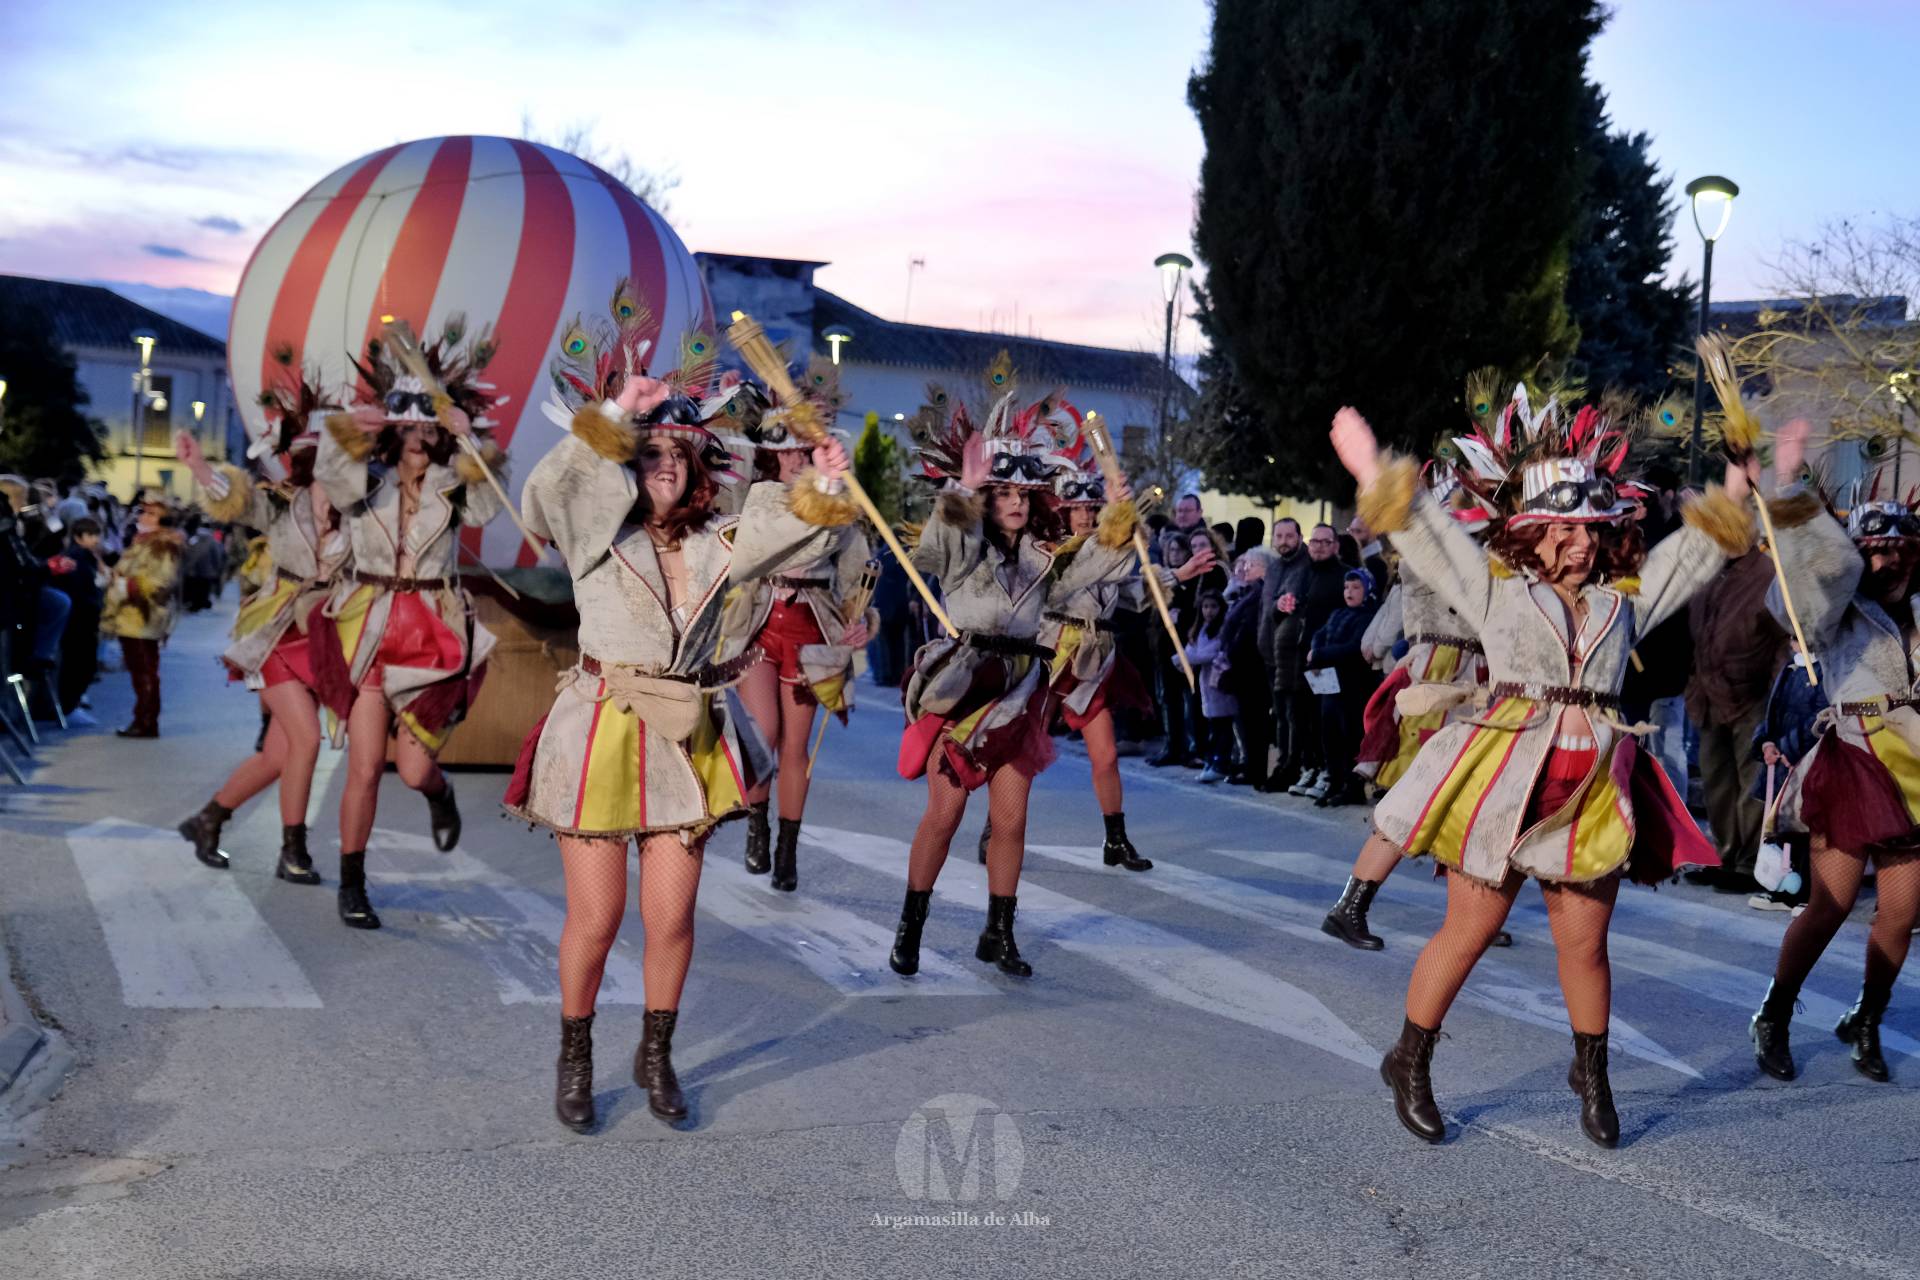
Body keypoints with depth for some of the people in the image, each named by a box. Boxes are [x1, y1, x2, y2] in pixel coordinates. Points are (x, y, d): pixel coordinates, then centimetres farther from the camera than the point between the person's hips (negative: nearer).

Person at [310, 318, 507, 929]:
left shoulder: (453, 488, 2)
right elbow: (329, 472, -18)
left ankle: (440, 795, 39)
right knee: (366, 764, -7)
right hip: (367, 630, 0)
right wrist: (350, 431, -37)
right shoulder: (366, 482, 2)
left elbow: (487, 501, -17)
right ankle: (352, 885, 8)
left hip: (434, 636, 0)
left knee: (414, 769, -1)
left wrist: (470, 441, -28)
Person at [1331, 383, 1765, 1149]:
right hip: (1504, 782, -3)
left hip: (1596, 790, 3)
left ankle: (1591, 1074, 29)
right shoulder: (1496, 590, 5)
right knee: (1467, 932, 2)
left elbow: (1695, 553, 19)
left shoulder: (1625, 597, 13)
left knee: (1583, 945, 9)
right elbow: (1428, 536, 1)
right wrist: (1377, 475, -7)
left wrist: (1737, 497, 12)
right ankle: (1408, 1065, 17)